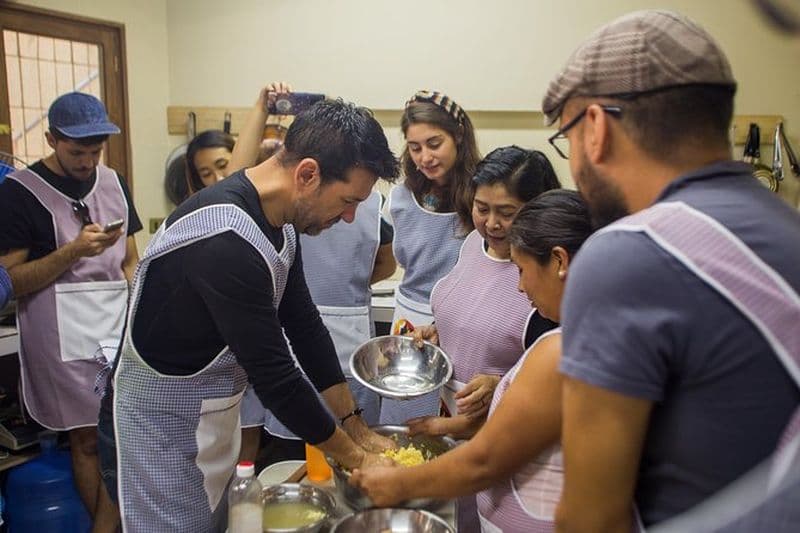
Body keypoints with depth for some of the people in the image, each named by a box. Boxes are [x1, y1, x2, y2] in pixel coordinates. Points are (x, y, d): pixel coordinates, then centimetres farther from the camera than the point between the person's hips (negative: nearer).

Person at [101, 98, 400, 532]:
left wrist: (357, 429, 4)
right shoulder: (226, 241, -32)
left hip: (216, 409, 8)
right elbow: (274, 374, -27)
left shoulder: (280, 221, -3)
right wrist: (355, 458, -15)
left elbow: (304, 326, 3)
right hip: (167, 419, -8)